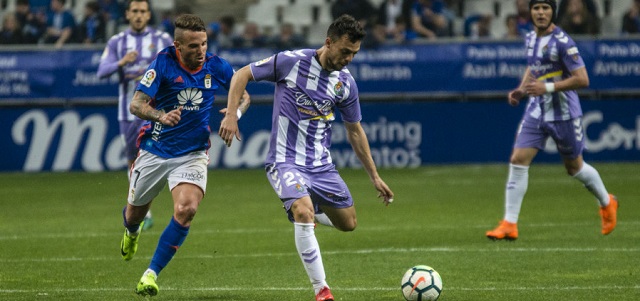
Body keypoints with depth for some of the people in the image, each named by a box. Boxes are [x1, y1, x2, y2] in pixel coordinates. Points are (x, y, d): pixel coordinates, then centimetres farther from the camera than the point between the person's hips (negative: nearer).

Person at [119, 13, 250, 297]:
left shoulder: (217, 67, -7)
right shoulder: (163, 63, -15)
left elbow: (243, 95, 11)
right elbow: (137, 104, -20)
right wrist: (161, 116, -40)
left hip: (192, 154, 0)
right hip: (154, 152, 0)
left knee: (186, 209, -25)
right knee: (135, 212, 17)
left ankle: (151, 274, -16)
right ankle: (132, 232, 58)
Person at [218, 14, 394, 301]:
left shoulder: (346, 83, 0)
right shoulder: (290, 62, -13)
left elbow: (355, 131, 12)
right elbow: (242, 74, -3)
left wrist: (375, 177, 14)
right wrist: (231, 115, -15)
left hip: (321, 164, 5)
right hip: (285, 161, -5)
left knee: (348, 223, 8)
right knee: (304, 214, -28)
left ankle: (302, 208, 38)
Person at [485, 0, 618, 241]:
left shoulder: (562, 42, -18)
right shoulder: (531, 38, 5)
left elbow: (582, 79, -21)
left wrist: (548, 87, -26)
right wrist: (521, 90, 7)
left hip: (564, 114, -6)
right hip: (536, 111, 6)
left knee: (574, 167, 10)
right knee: (518, 160, -8)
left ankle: (607, 203, 38)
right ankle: (509, 225, -7)